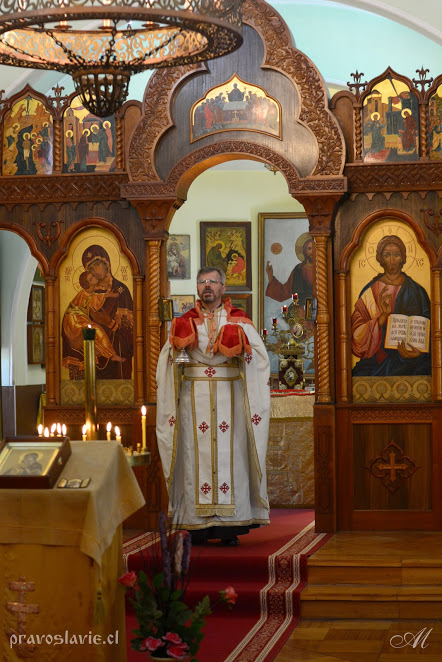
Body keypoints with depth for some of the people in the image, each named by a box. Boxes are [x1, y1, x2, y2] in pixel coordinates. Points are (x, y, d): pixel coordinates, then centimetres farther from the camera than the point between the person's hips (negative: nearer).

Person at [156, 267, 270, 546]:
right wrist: (178, 343, -8)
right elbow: (167, 358, 10)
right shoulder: (187, 322, 12)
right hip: (194, 395, 1)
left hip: (228, 395, -1)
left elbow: (260, 356, 2)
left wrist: (239, 349, -15)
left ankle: (230, 526, -4)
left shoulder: (238, 321, 8)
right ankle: (199, 525, -1)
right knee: (196, 454, -4)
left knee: (229, 455, -6)